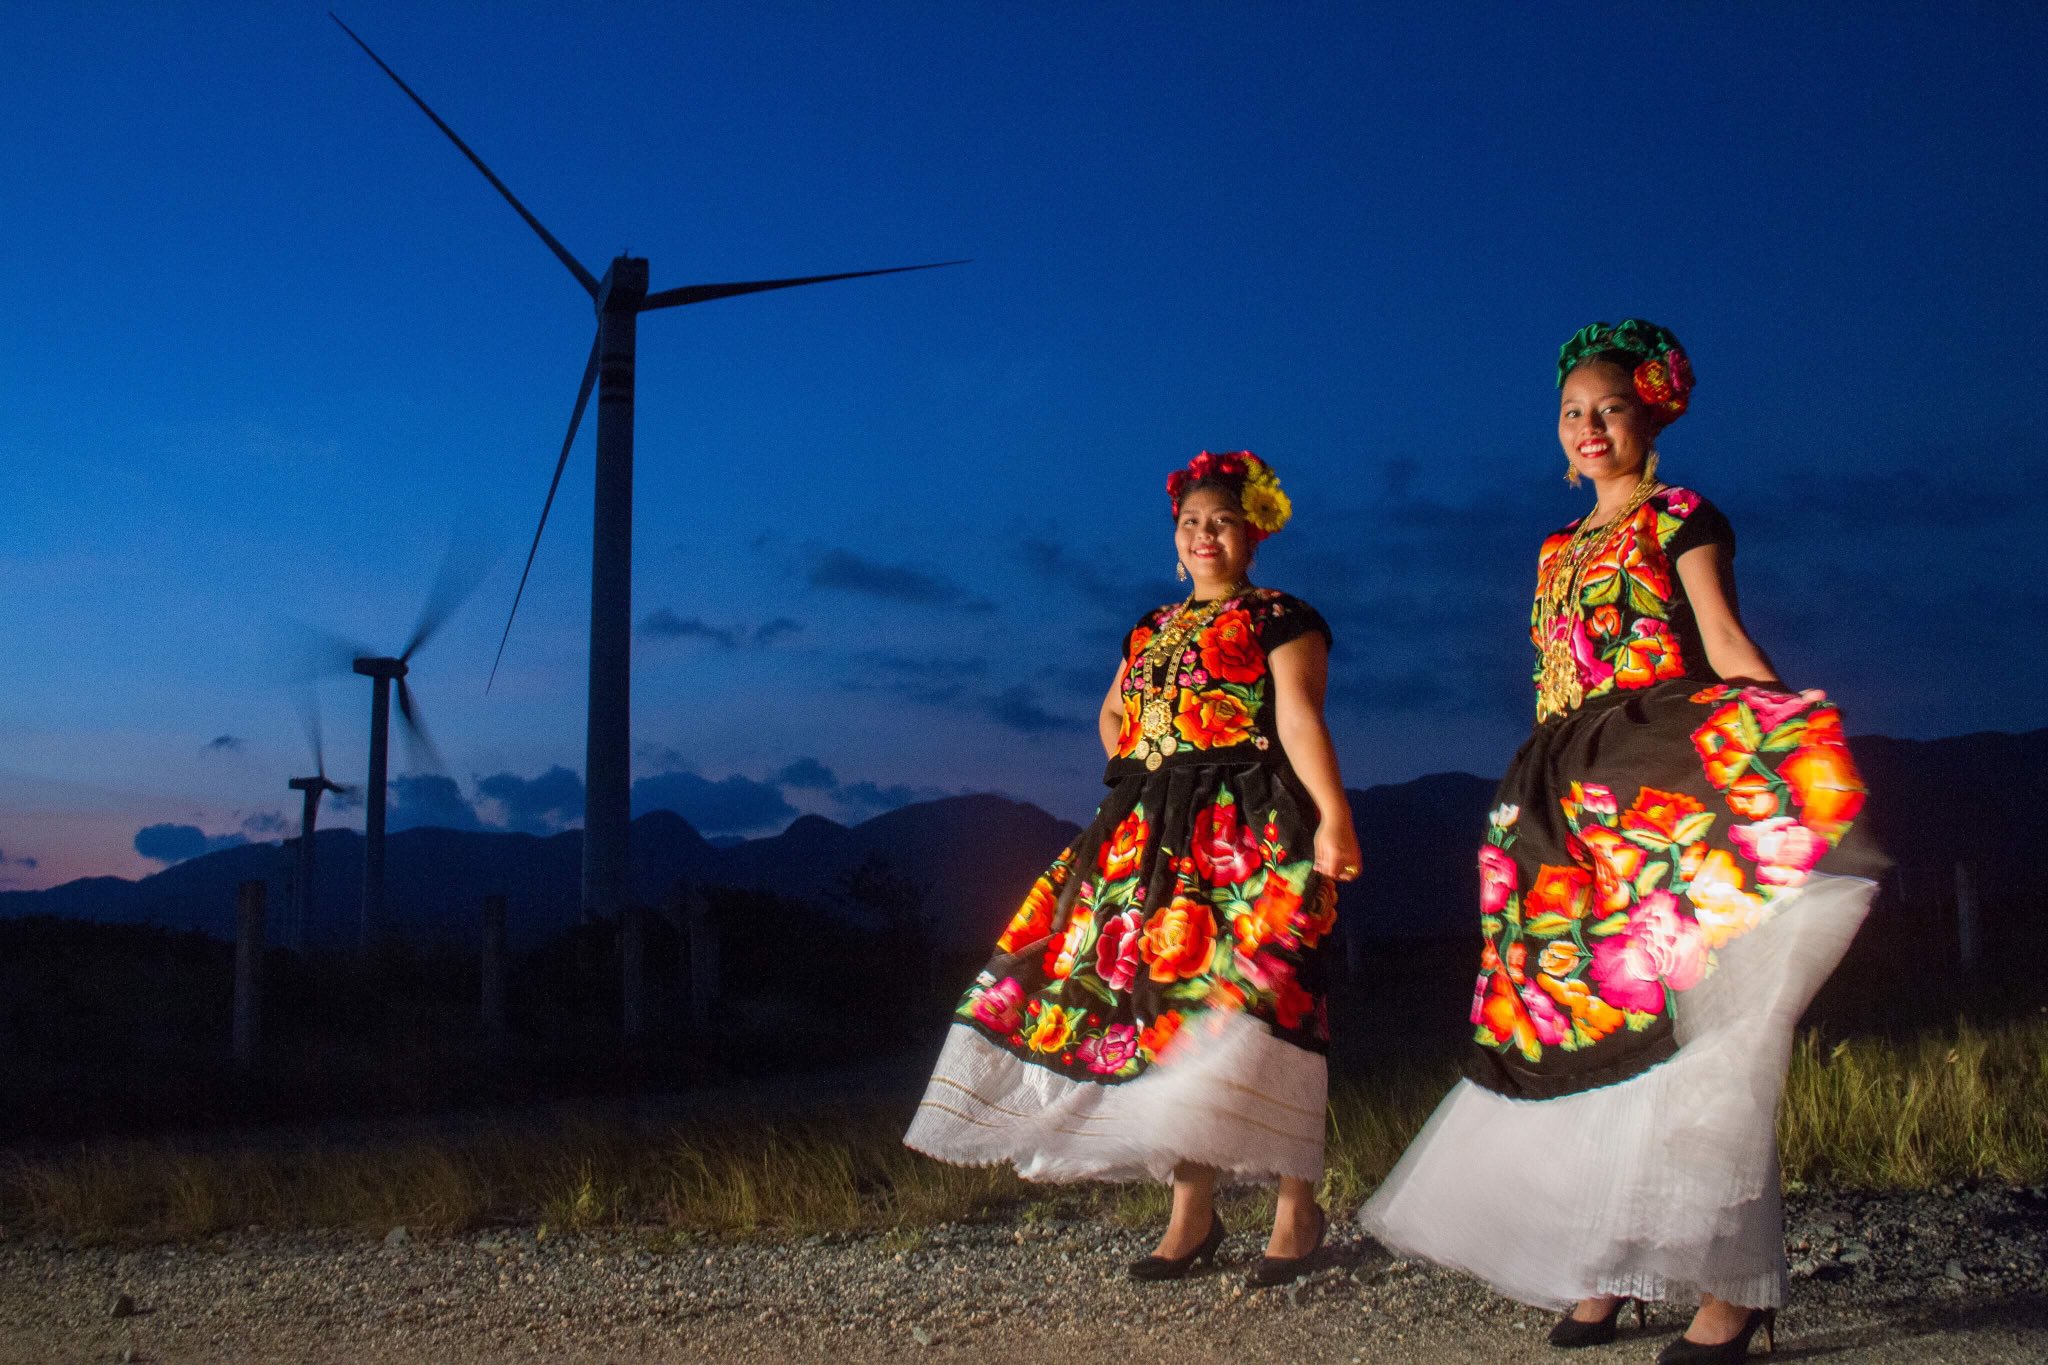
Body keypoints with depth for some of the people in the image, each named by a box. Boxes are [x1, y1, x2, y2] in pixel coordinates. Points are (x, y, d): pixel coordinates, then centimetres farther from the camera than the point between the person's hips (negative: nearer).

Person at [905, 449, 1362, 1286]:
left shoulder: (1280, 618, 1)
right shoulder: (1152, 629, 20)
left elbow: (1300, 719, -12)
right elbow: (1113, 715, 34)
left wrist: (1333, 817, -23)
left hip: (1248, 836, -6)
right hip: (1151, 840, 7)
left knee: (1248, 1007, -13)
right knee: (1162, 1008, 3)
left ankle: (1297, 1207, -4)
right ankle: (1191, 1214, 10)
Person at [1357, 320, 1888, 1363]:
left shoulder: (1681, 521, 4)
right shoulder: (1558, 550, 22)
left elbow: (1726, 645, -5)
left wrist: (1792, 745, -20)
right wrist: (1541, 794, 18)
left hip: (1664, 776, -6)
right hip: (1566, 802, 6)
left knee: (1681, 1019, -12)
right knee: (1593, 1026, 3)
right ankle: (1606, 1266, 8)